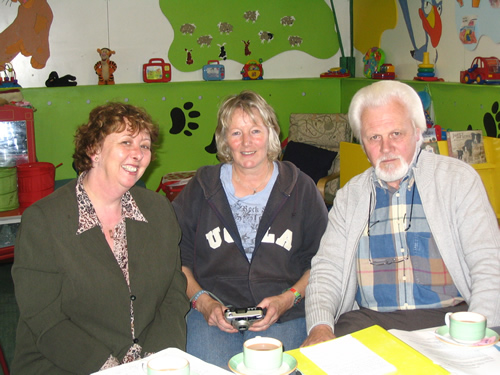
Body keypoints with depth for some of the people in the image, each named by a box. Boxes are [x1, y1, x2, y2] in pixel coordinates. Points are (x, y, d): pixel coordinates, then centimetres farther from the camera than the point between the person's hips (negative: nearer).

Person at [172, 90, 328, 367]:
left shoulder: (301, 189, 9)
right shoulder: (200, 188, 11)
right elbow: (177, 258, 9)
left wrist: (287, 299, -7)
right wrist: (202, 301, -6)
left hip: (283, 316, 0)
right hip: (211, 312, 0)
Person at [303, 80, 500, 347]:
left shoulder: (458, 178, 4)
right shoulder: (350, 196, 12)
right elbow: (327, 268, 8)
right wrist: (320, 326, -12)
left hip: (447, 318, -1)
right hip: (368, 321, 2)